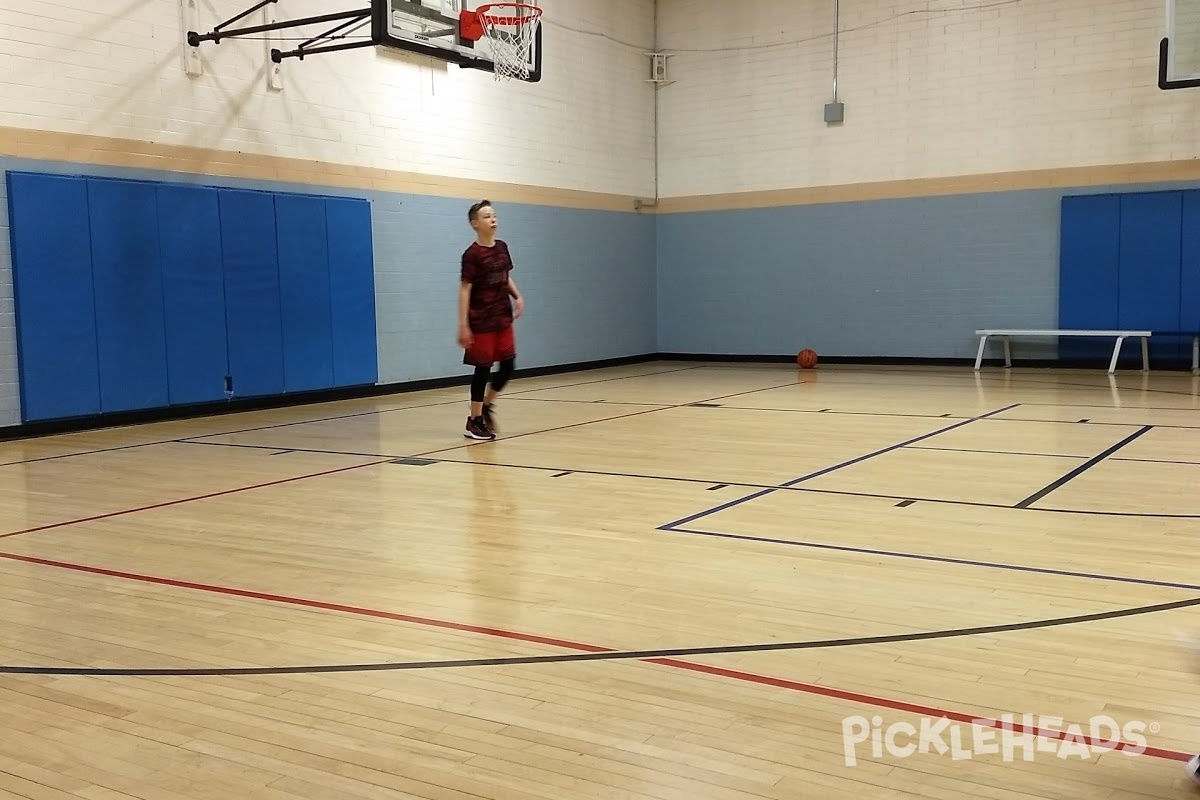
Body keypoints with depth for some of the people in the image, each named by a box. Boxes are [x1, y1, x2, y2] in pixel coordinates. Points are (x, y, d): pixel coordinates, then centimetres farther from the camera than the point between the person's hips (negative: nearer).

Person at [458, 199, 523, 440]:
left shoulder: (502, 247, 6)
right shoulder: (472, 254, -13)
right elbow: (465, 289, -15)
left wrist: (517, 296, 3)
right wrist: (463, 325, -18)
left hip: (503, 318, 6)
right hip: (481, 321, -6)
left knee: (508, 366, 8)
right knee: (483, 368, -1)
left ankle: (487, 405, 30)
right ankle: (474, 421, 11)